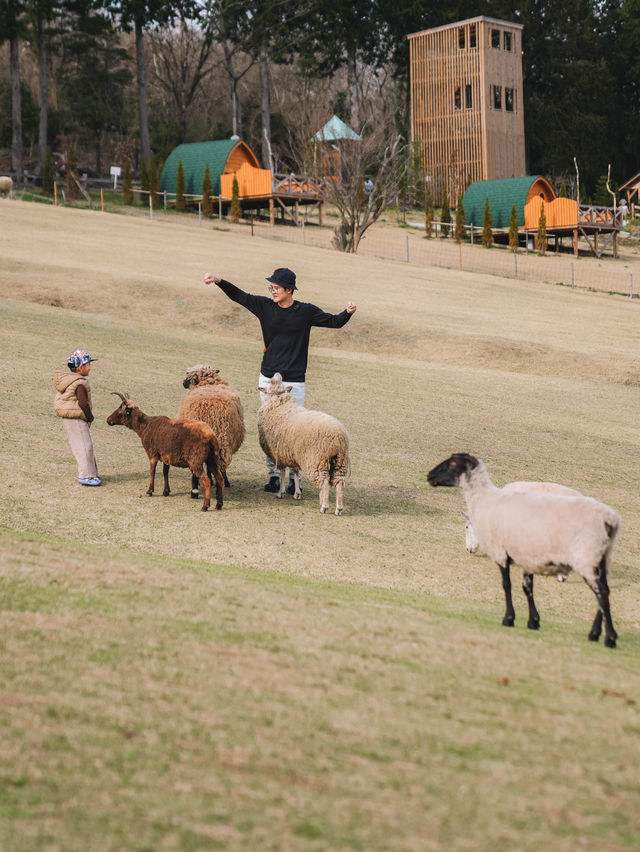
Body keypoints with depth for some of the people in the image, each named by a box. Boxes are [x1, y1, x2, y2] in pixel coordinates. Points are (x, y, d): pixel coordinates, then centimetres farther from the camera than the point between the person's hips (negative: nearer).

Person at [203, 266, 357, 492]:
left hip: (294, 382, -2)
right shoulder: (265, 306, 2)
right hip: (268, 379, 3)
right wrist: (219, 281, -5)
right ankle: (274, 474, 13)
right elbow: (238, 295, 7)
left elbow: (335, 322, 5)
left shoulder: (306, 311, -3)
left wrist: (348, 312, -15)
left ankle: (293, 477, 10)